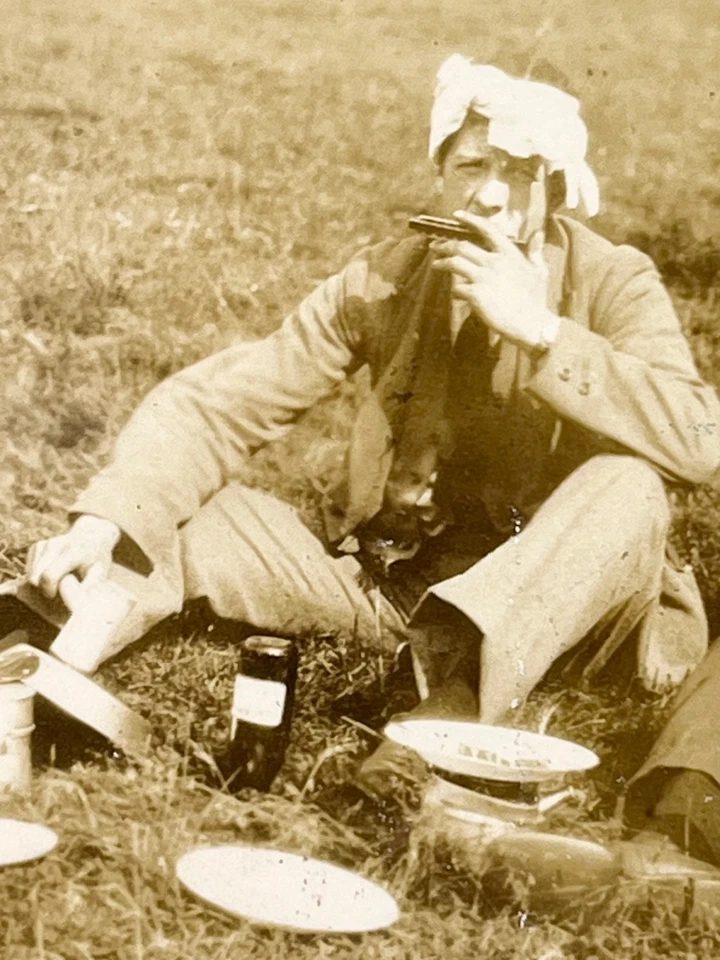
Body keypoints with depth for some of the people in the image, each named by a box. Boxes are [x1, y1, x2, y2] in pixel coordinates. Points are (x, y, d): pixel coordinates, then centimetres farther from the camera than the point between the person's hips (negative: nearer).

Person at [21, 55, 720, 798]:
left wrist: (543, 332, -31)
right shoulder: (383, 282, -4)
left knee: (629, 486, -33)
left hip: (550, 597, -2)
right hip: (384, 577, 3)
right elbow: (214, 402, -8)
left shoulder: (614, 284, -9)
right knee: (180, 508, -12)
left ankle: (455, 701, -48)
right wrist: (103, 519, -24)